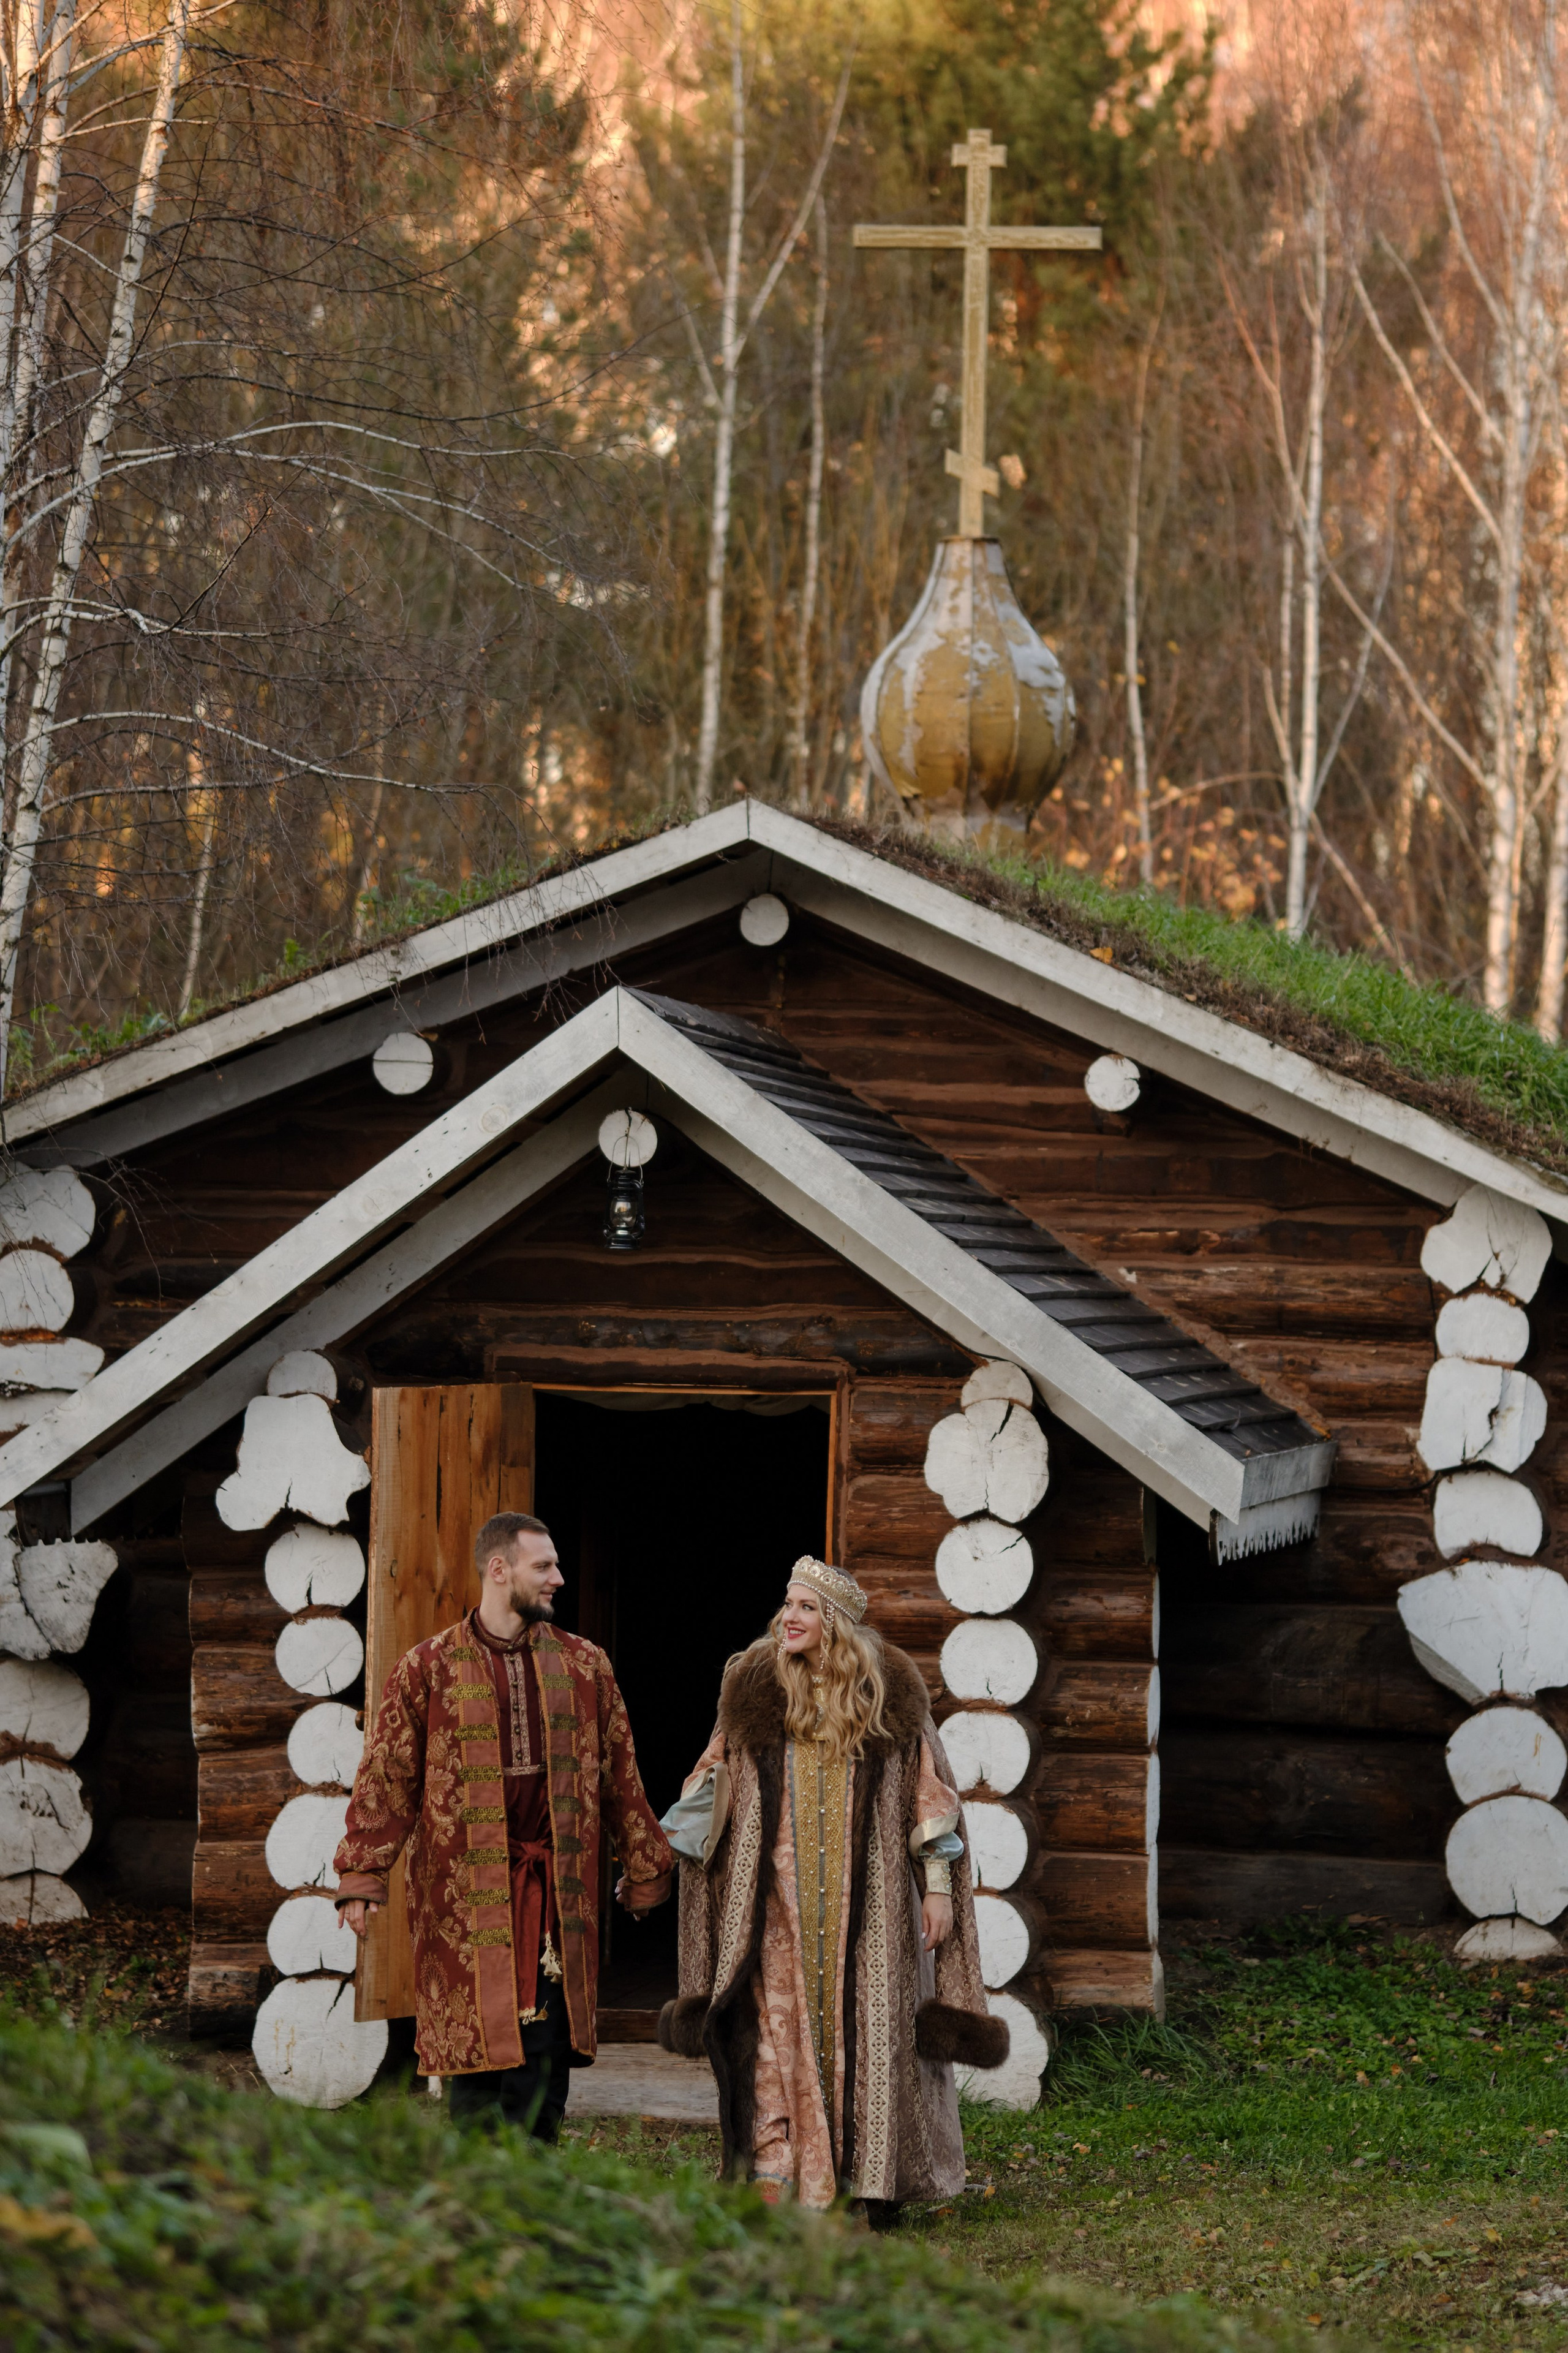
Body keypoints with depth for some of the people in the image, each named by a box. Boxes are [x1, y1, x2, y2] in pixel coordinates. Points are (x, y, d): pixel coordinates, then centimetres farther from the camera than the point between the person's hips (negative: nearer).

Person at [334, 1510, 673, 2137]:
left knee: (544, 2062, -2)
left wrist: (644, 1868, 19)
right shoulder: (428, 1669, 3)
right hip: (465, 1893, -2)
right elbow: (387, 1779, 1)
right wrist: (362, 1876, -6)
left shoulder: (584, 1667, 13)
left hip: (557, 1891, 2)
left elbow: (619, 1775, 18)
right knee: (478, 2068, -4)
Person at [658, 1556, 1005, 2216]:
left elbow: (928, 1794, 3)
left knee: (866, 2030, -3)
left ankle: (871, 2186, 2)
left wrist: (938, 1883, -1)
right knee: (778, 2028, -5)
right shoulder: (754, 1686, 5)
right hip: (779, 1900, 1)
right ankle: (774, 2182, -4)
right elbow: (719, 1792, 15)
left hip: (868, 1898, -1)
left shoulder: (890, 1691, 1)